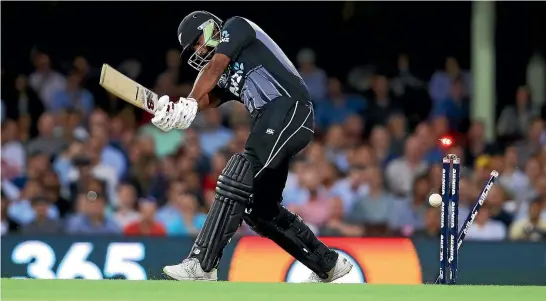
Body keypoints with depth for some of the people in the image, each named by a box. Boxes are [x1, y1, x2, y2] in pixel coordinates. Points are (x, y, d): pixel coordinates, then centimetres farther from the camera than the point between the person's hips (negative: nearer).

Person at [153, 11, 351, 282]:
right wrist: (177, 110, -15)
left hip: (291, 110, -10)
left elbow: (215, 67, -8)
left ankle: (201, 265, -32)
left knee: (238, 177, -23)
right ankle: (327, 263, 25)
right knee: (261, 209, 12)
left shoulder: (237, 27, 9)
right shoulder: (226, 75, 28)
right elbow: (208, 98, 7)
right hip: (270, 125, 10)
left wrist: (190, 102, -19)